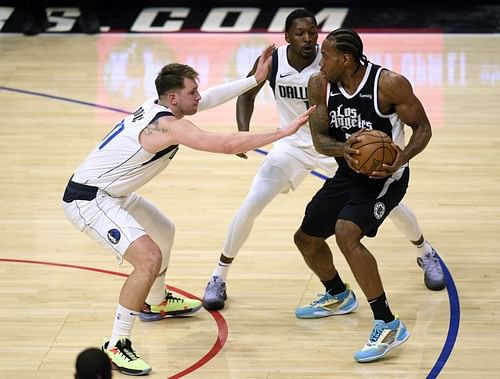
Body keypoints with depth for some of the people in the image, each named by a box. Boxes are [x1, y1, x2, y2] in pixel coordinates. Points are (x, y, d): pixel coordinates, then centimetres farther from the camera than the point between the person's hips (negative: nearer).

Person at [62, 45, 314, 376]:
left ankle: (156, 302, 54)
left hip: (110, 193, 11)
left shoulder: (159, 105, 1)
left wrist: (256, 78, 14)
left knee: (164, 232, 29)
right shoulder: (169, 125, -26)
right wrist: (285, 131, -27)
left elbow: (210, 98, 17)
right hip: (88, 200, -11)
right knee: (149, 258, -23)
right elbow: (228, 145, -31)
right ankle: (116, 346, -14)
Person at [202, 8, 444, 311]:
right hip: (293, 145, 1)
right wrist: (243, 132, -16)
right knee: (251, 206, -12)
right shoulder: (272, 62, -18)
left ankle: (426, 253, 30)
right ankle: (219, 277, 4)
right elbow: (248, 94, 0)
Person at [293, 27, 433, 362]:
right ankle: (339, 297, 48)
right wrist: (342, 148, -29)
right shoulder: (320, 85, -8)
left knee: (346, 233, -30)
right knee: (306, 238, 18)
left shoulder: (389, 84, -24)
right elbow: (319, 138, -6)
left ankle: (388, 326, -24)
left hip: (384, 175, -8)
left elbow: (423, 127, -14)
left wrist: (401, 159, -32)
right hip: (348, 174, 8)